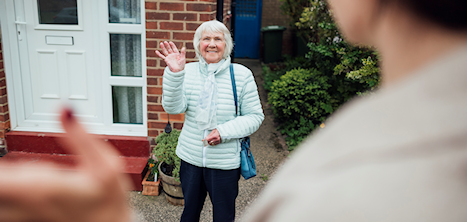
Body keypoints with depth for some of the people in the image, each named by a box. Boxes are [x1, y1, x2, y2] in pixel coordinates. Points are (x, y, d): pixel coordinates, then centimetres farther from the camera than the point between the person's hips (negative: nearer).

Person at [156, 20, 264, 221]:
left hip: (225, 162, -2)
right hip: (191, 158, 2)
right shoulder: (188, 71, -4)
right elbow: (173, 108, -16)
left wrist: (224, 132, -20)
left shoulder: (242, 75, -9)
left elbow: (255, 116, -6)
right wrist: (174, 73, -30)